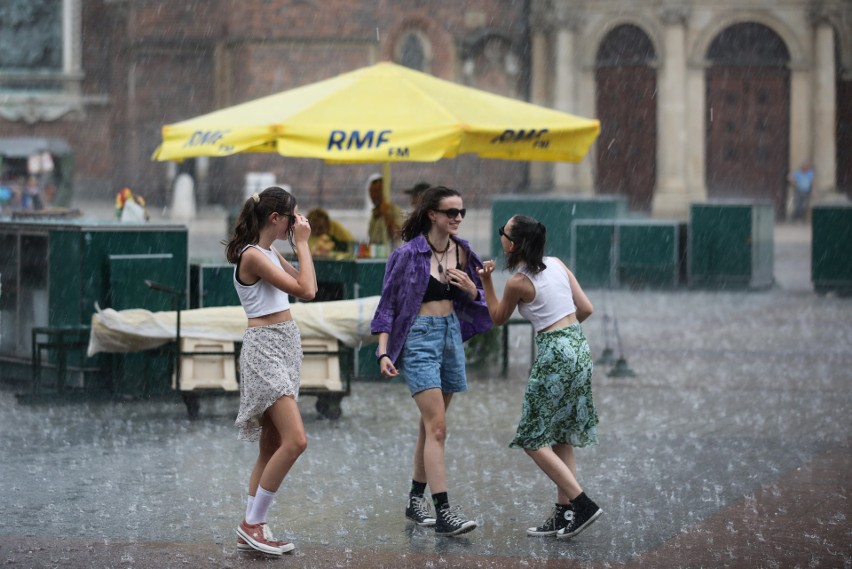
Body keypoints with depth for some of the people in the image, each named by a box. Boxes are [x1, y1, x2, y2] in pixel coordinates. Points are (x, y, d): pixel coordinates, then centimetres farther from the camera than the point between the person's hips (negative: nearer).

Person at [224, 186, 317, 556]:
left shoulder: (269, 254, 13)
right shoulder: (252, 255, -16)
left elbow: (309, 287, 18)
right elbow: (305, 291, -19)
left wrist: (301, 245, 12)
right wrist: (301, 243, -11)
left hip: (284, 347, 10)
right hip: (264, 348, -10)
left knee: (272, 448, 9)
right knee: (295, 441, -16)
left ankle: (252, 532, 13)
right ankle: (252, 523, -7)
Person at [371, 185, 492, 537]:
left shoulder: (461, 251, 5)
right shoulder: (409, 254, -11)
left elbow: (476, 300, 16)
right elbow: (387, 304, -7)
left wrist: (471, 289, -7)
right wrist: (384, 353, -14)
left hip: (451, 335, 6)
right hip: (419, 339, -6)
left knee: (430, 425, 13)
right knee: (437, 427, -14)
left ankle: (416, 500, 24)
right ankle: (443, 512, -17)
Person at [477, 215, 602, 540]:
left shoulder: (517, 283, -12)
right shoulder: (557, 265, 7)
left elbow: (498, 318, 6)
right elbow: (586, 309, 9)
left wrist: (486, 281, 8)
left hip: (554, 354, -8)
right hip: (578, 347, 8)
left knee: (533, 440, 0)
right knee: (561, 437, 13)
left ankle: (582, 504, -9)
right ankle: (564, 513, 11)